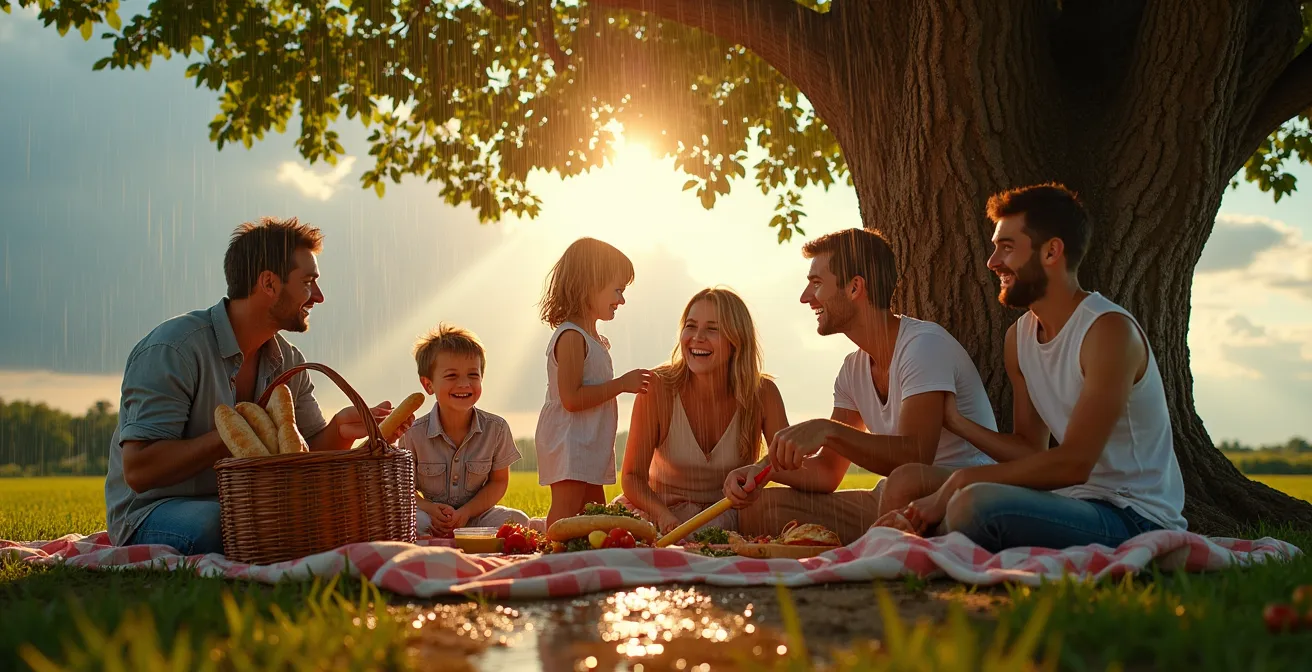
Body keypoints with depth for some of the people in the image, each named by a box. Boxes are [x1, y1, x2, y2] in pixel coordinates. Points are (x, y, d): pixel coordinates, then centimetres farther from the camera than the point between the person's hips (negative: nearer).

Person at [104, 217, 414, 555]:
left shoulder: (287, 362, 6)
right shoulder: (171, 349, -19)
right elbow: (138, 470, -24)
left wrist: (340, 429, -13)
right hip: (152, 513, -7)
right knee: (214, 524, -39)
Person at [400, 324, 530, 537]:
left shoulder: (496, 428, -8)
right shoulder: (414, 434, -12)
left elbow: (498, 481, 2)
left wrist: (466, 512, -14)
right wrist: (430, 509, -24)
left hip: (477, 514, 2)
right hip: (433, 517, -2)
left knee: (517, 520, -26)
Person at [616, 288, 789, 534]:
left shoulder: (762, 394, -8)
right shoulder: (658, 388, -13)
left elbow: (791, 470, -9)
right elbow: (632, 476, -12)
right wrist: (664, 515, -32)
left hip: (728, 517, 2)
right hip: (661, 511, -2)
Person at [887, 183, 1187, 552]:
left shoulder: (1109, 330, -17)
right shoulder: (1019, 336, 10)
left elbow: (1072, 463, -23)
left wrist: (964, 480, -24)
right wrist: (956, 421, -1)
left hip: (1137, 519, -8)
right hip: (1081, 504, 8)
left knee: (976, 503, -31)